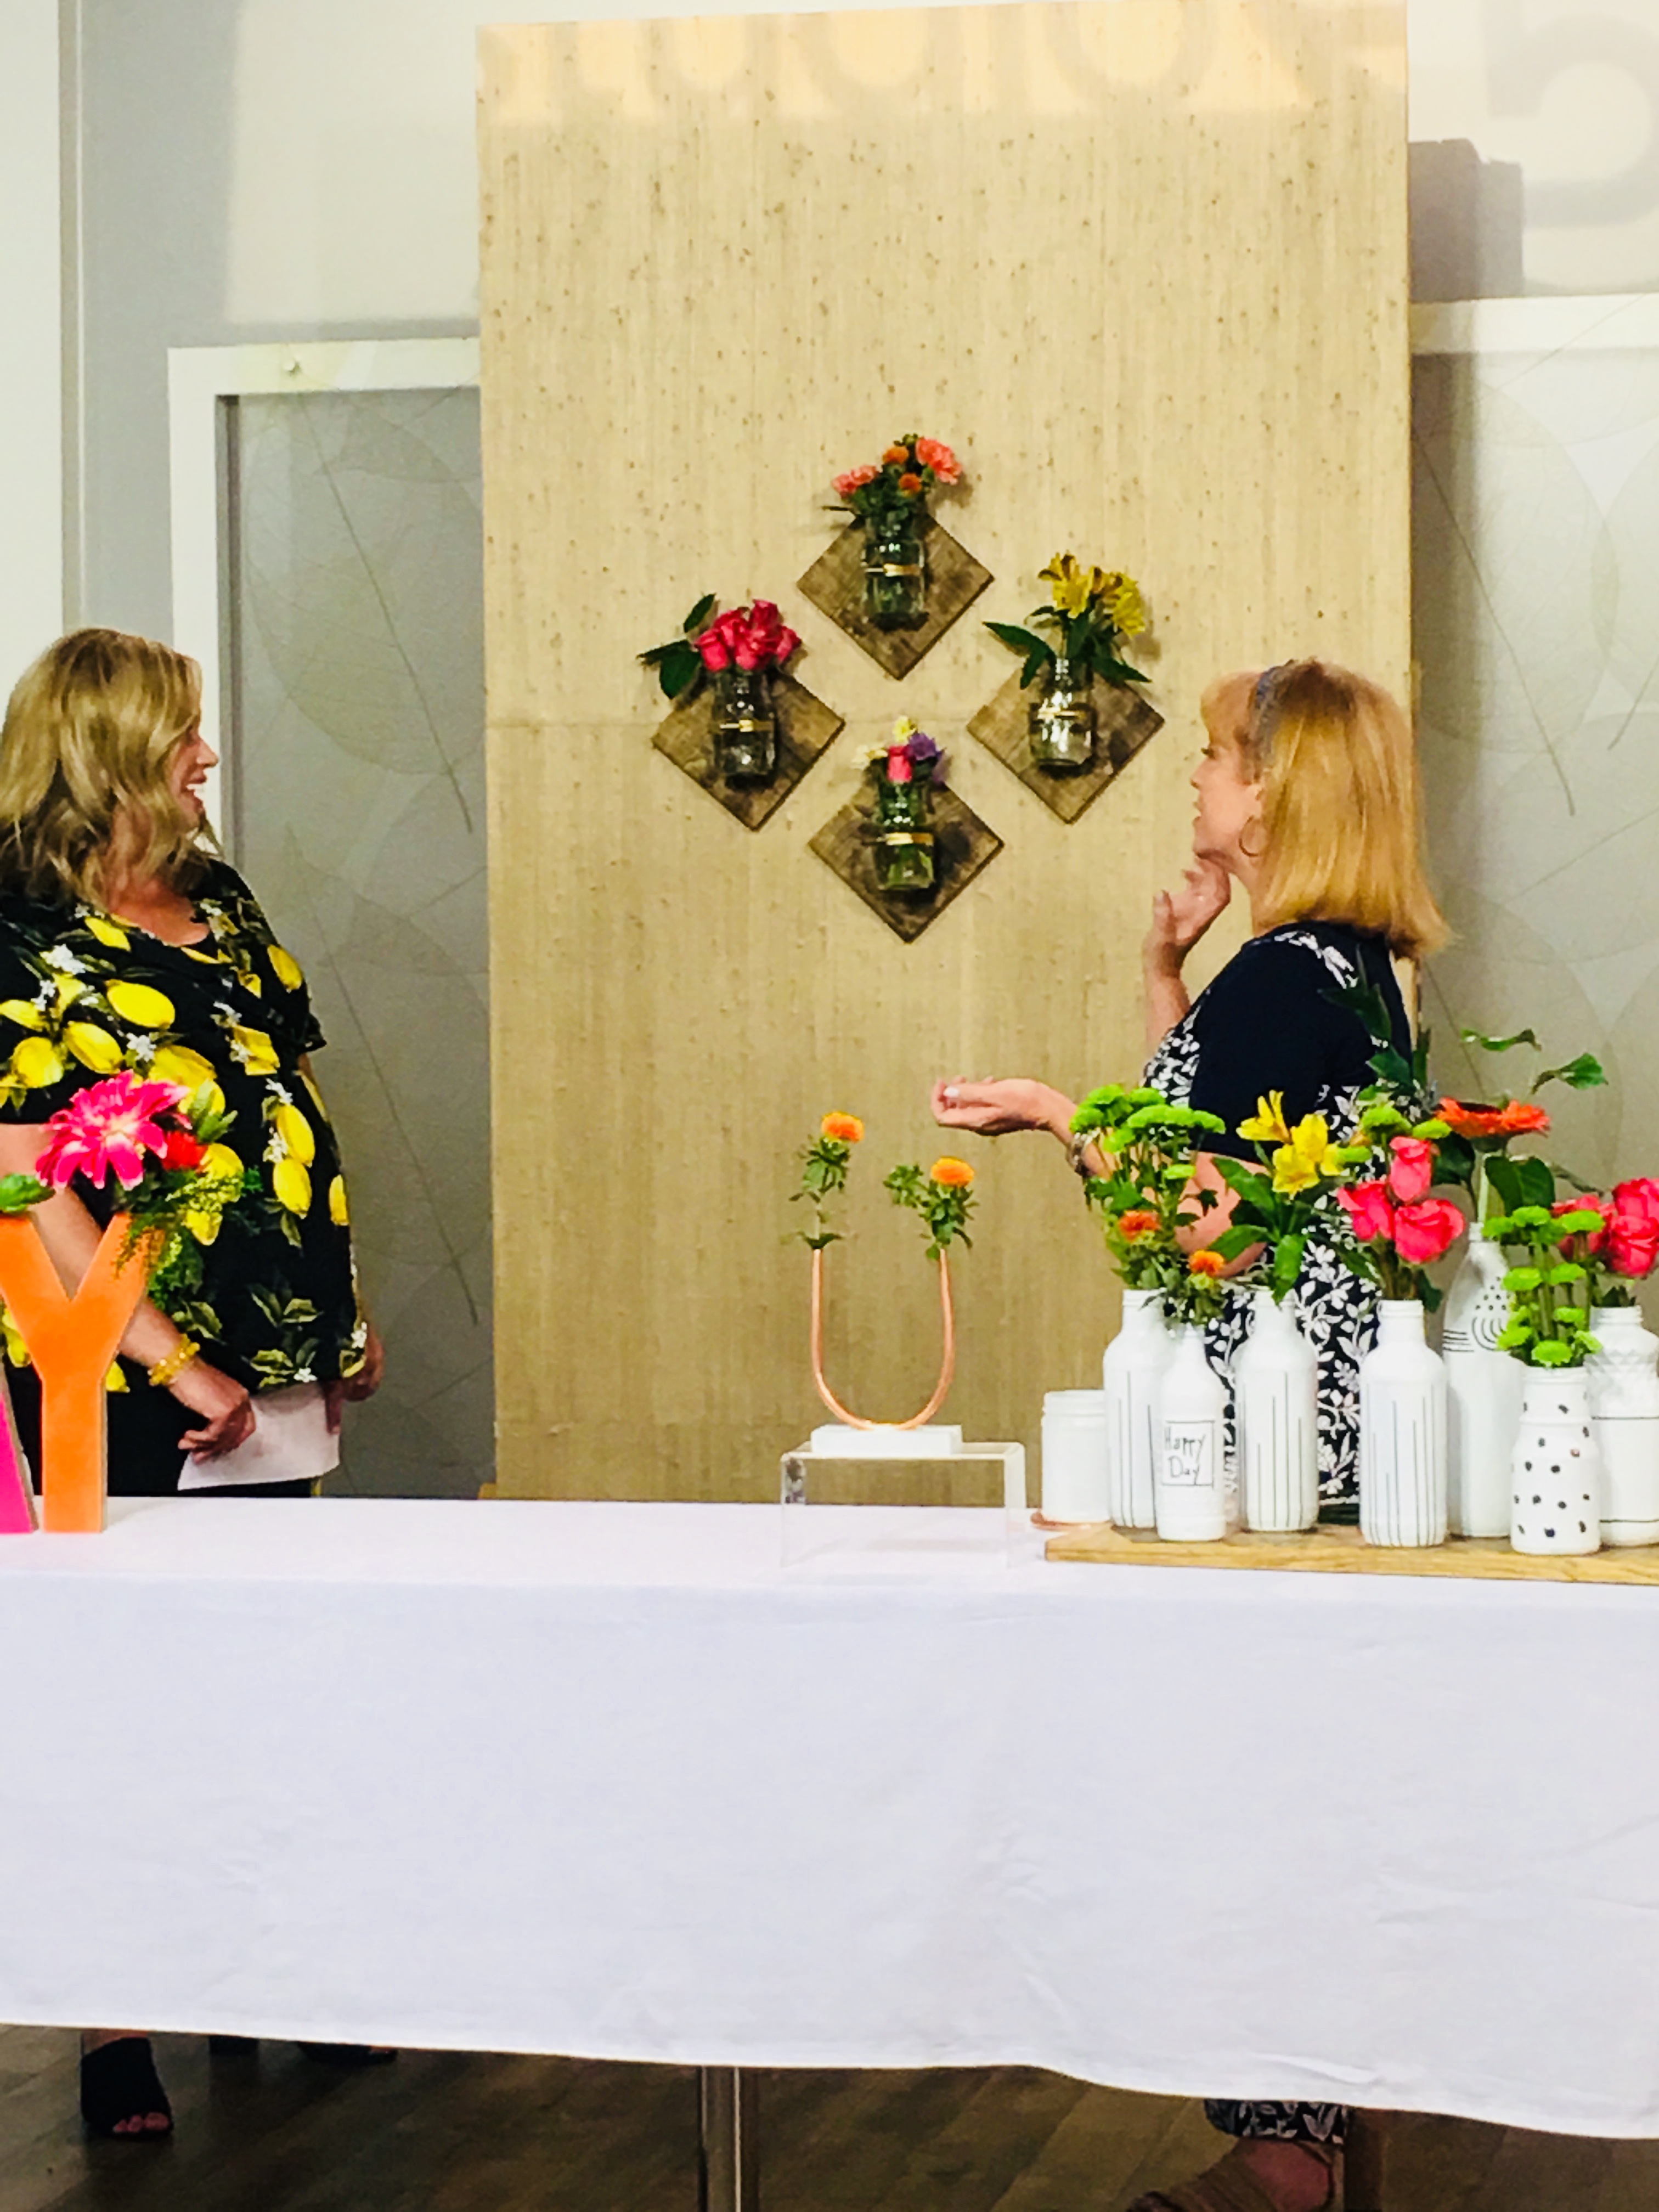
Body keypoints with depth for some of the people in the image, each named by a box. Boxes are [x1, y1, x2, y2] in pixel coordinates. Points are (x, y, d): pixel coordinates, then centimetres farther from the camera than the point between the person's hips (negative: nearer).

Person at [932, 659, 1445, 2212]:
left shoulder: (1284, 976, -16)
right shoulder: (1351, 969, 15)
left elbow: (1199, 1205, -19)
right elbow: (1207, 1137, 21)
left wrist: (1051, 1115, -10)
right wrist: (1167, 970, 16)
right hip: (1317, 1429, 10)